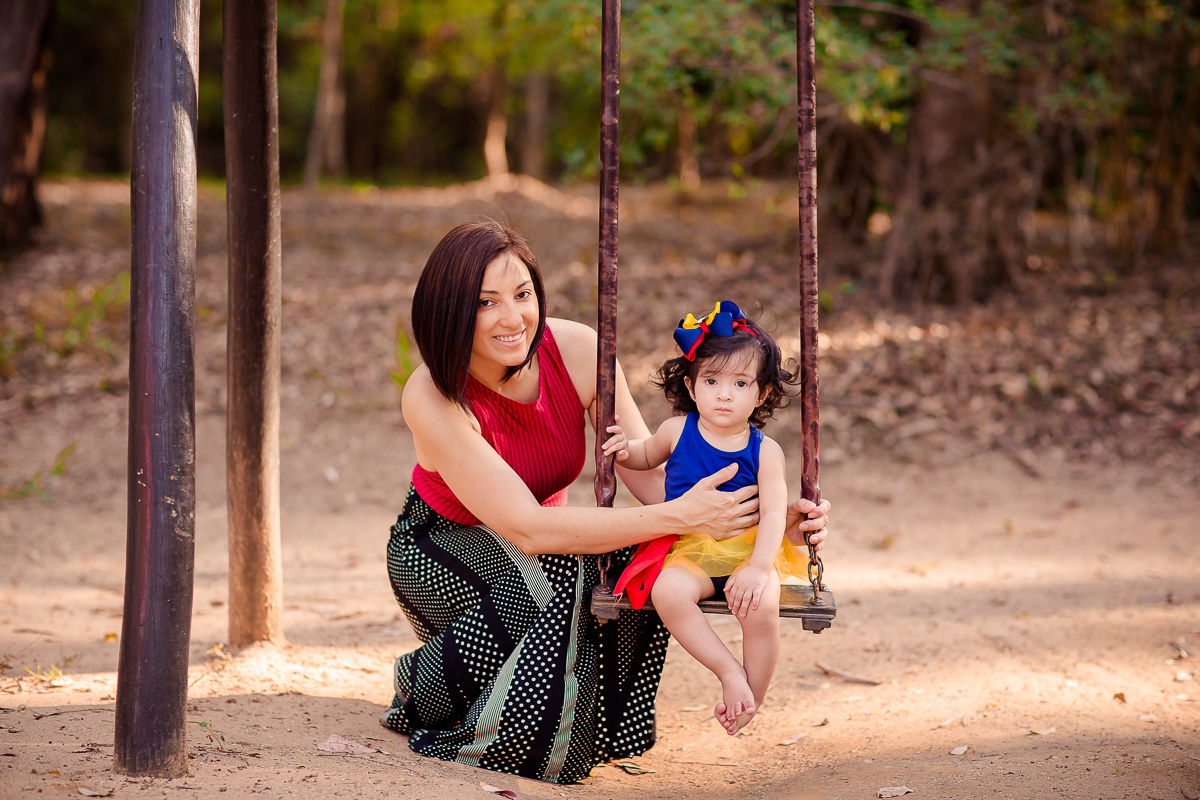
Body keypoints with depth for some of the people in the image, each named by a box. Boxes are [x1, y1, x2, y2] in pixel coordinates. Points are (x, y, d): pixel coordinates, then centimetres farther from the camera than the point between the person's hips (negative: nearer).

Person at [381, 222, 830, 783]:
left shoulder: (577, 350, -20)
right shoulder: (431, 398, -30)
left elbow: (648, 475, -18)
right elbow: (528, 528, -35)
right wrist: (679, 518, -42)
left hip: (534, 542, 4)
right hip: (438, 549, -4)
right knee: (562, 576, -35)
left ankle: (592, 733, -7)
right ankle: (423, 688, -11)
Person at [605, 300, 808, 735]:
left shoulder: (765, 451, -1)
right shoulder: (677, 431, 5)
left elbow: (773, 513, -9)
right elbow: (648, 455, 27)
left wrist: (757, 568, -23)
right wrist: (625, 450, 4)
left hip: (748, 549, -1)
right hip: (688, 551, 1)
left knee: (762, 608, -31)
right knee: (667, 592, -33)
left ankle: (751, 703, -5)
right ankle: (729, 671, -18)